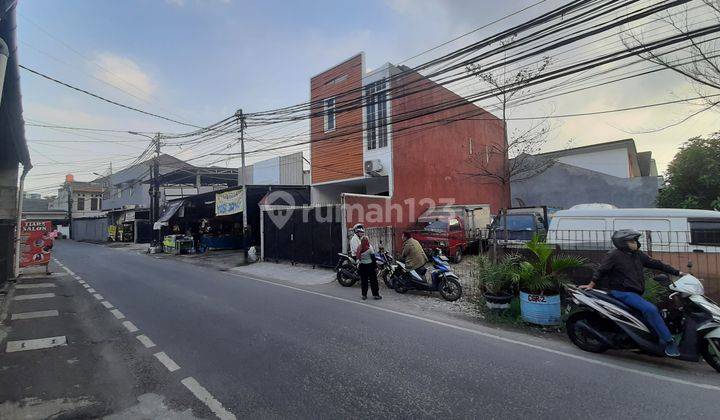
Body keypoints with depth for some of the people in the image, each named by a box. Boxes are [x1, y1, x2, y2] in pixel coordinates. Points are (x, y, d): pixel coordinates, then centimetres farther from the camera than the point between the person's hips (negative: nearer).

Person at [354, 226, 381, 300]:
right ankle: (375, 294, 7)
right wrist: (375, 266, -6)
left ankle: (364, 295, 12)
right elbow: (373, 258, -12)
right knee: (373, 280, 4)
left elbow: (357, 257, 3)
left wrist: (358, 266, 12)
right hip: (370, 265, -4)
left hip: (362, 266, 4)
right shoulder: (370, 248, -12)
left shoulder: (359, 249, -1)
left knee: (363, 280, 10)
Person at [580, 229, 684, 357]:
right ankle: (669, 341, -18)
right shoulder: (614, 255, -8)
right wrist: (591, 284, -4)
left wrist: (677, 272, 12)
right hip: (622, 292, -9)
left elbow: (655, 264, 16)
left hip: (636, 292, 9)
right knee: (650, 309, -23)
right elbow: (601, 270, -5)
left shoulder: (638, 255, 13)